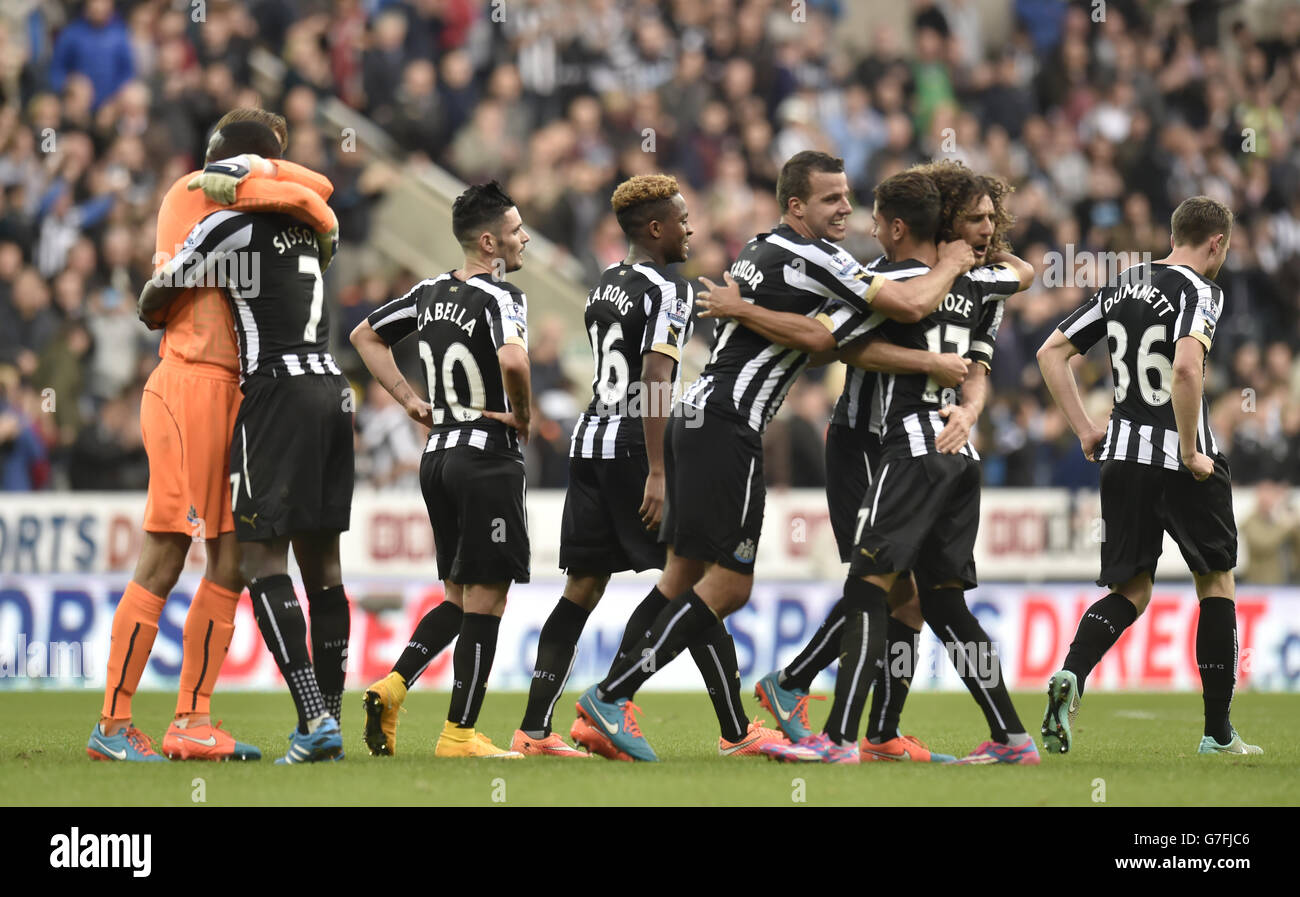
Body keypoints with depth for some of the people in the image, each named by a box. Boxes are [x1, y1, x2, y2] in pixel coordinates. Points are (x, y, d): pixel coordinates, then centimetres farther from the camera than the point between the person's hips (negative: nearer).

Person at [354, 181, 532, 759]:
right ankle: (459, 734, -1)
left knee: (458, 598, 17)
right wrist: (523, 415, -13)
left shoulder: (431, 292, 10)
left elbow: (365, 336, 21)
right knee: (484, 601, -1)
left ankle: (392, 686, 0)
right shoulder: (500, 297, -14)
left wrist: (412, 402, 17)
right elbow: (513, 361, -33)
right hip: (488, 457, -8)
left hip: (437, 455, 8)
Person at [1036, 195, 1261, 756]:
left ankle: (1071, 674, -19)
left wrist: (1085, 430, 15)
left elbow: (1051, 353, 14)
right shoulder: (1199, 291, -10)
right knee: (1216, 583, 12)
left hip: (1122, 456, 5)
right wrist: (1191, 451, -17)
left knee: (1131, 592, 11)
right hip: (1182, 463, -5)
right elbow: (1185, 367, -27)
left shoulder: (1124, 286, 12)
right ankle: (1219, 733, 13)